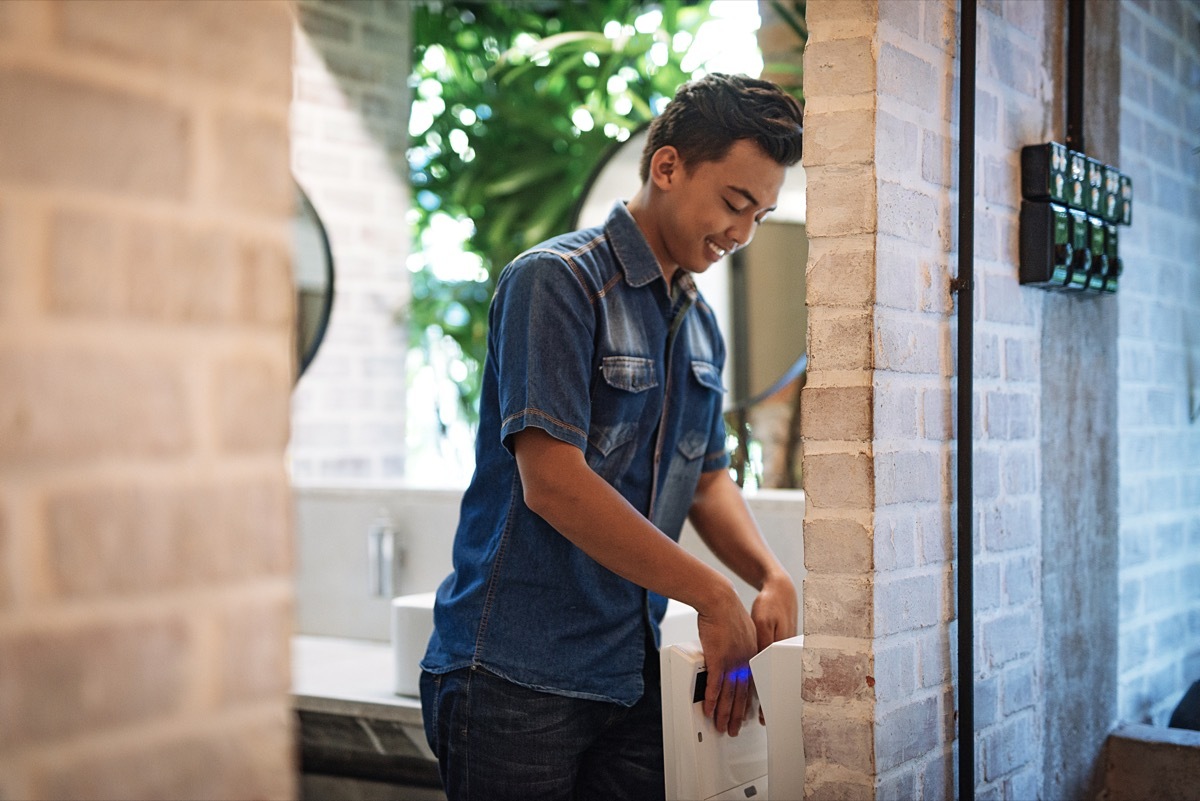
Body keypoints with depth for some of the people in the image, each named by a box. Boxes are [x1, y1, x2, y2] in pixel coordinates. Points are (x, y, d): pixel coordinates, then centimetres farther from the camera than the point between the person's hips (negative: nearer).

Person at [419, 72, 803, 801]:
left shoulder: (701, 324, 14)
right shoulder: (555, 281, -12)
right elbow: (553, 482, -20)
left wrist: (772, 577, -1)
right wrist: (712, 595, -16)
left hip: (635, 677, 7)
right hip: (517, 678, -7)